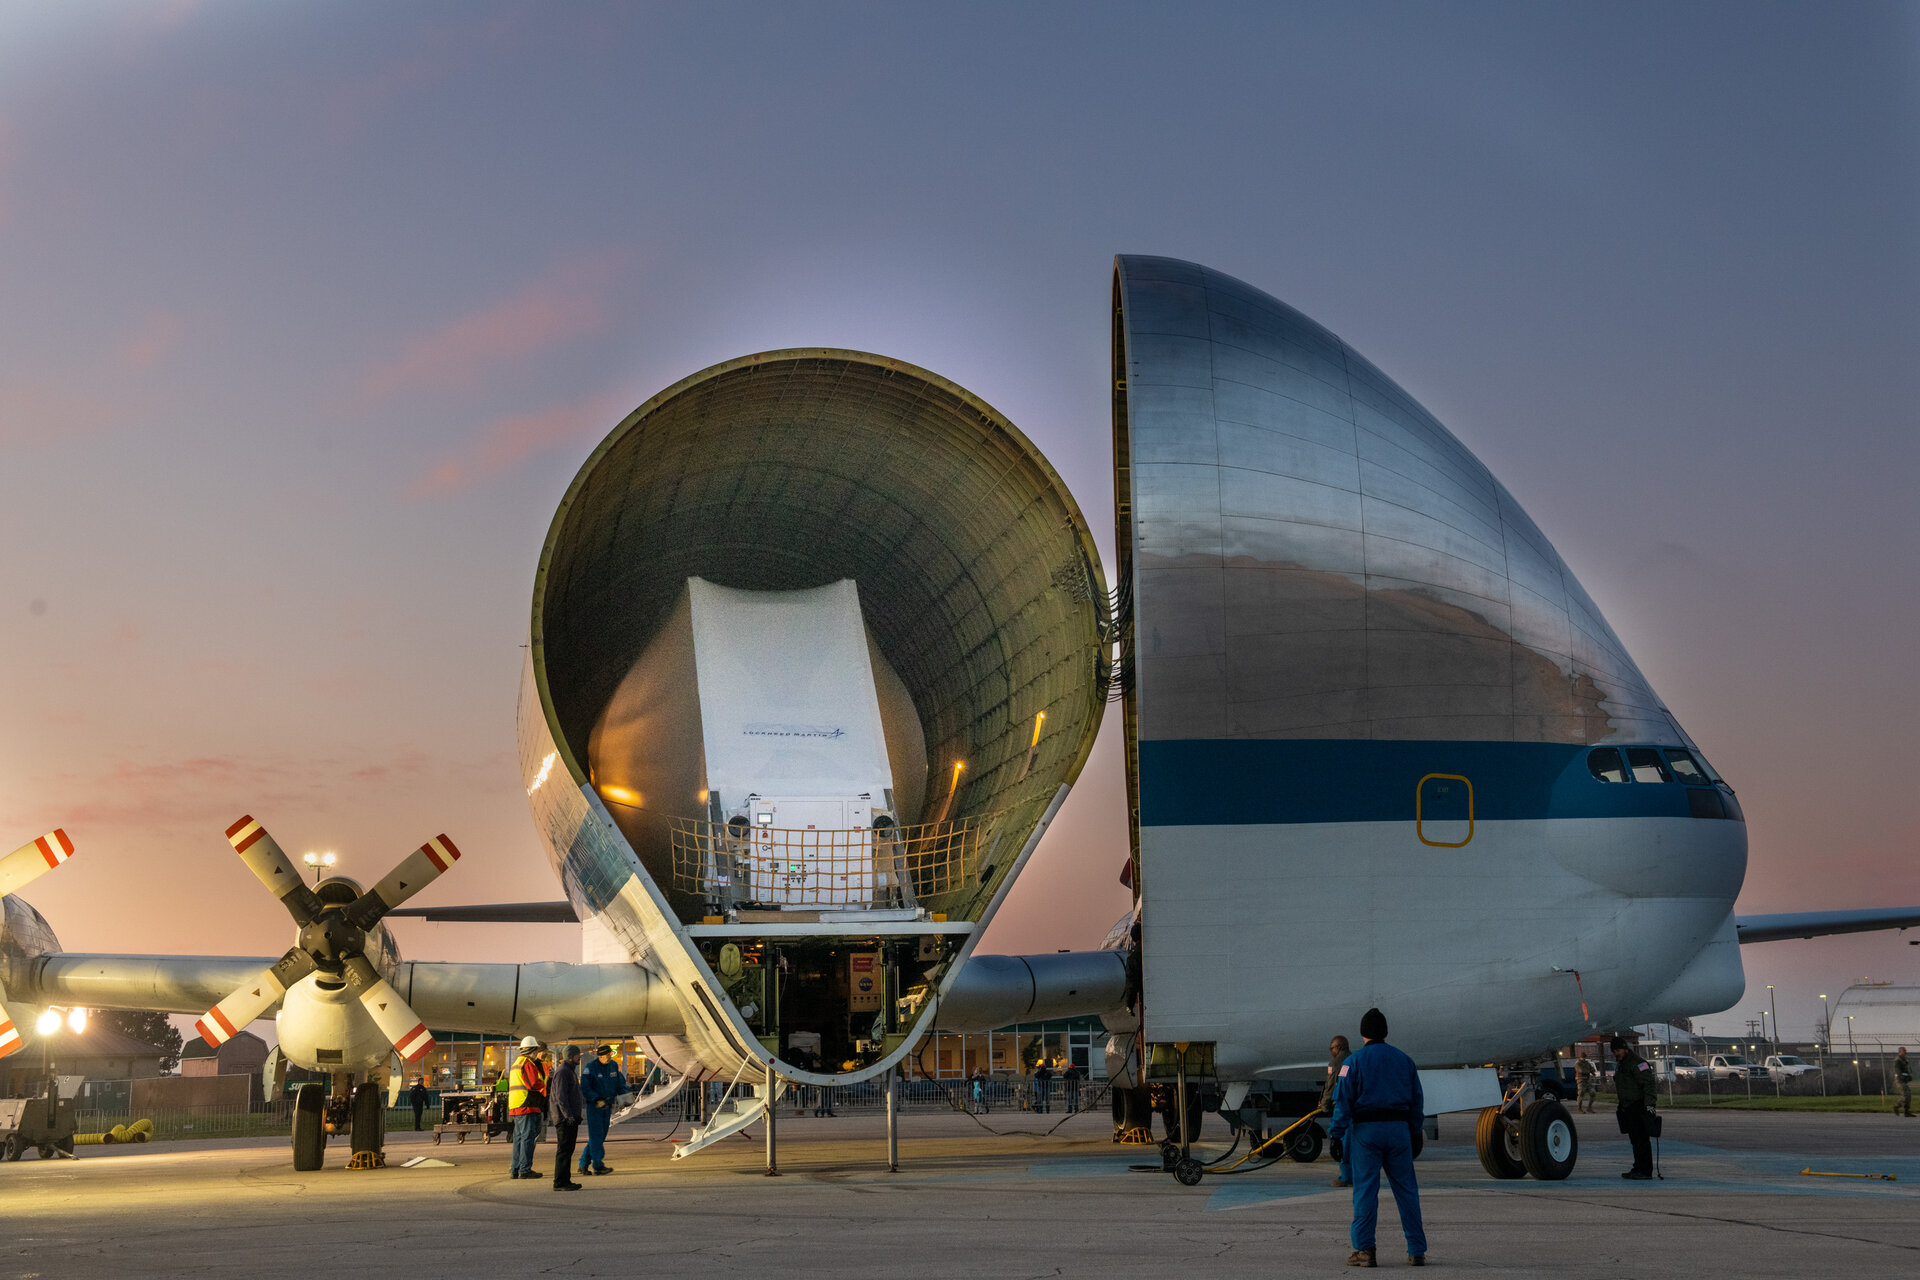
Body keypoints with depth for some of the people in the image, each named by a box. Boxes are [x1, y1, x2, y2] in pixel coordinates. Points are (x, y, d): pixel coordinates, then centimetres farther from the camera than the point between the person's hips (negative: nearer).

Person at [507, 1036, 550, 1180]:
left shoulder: (516, 1064, 22)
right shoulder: (528, 1063, -11)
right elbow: (533, 1083, -21)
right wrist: (545, 1085, -3)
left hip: (515, 1107, 10)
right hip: (527, 1107, -10)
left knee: (519, 1138, 12)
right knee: (528, 1137, -8)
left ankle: (515, 1170, 13)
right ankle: (525, 1170, -9)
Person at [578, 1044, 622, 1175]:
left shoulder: (614, 1066, 7)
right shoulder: (590, 1068, -10)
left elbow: (621, 1083, 13)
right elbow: (585, 1089, -13)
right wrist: (597, 1100, -24)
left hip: (607, 1106, 6)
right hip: (594, 1105, -6)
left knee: (601, 1136, 8)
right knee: (596, 1135, -10)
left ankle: (584, 1164, 16)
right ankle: (598, 1165, -10)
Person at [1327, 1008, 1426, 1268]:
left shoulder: (1354, 1062, -2)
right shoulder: (1404, 1060, 10)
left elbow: (1343, 1101, -7)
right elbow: (1417, 1101, 12)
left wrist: (1337, 1135, -6)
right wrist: (1413, 1133, 18)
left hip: (1366, 1130, -3)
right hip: (1399, 1129, 3)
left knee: (1365, 1189, -1)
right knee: (1406, 1190, 7)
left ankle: (1364, 1250, -3)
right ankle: (1417, 1251, 7)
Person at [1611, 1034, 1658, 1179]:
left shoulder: (1638, 1063, -12)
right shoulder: (1621, 1065, 20)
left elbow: (1649, 1083, -19)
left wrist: (1649, 1103, -25)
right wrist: (1619, 1105, 29)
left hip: (1640, 1107, -10)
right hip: (1628, 1108, 10)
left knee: (1642, 1139, -9)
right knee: (1634, 1140, 11)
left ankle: (1645, 1171, -8)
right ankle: (1638, 1168, 16)